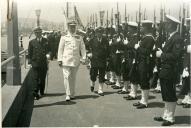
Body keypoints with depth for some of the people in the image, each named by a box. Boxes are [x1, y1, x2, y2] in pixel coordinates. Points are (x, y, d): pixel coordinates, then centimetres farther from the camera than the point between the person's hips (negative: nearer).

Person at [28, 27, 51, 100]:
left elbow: (48, 50, 10)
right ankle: (35, 94, -2)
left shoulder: (45, 41, 8)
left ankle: (42, 92, 28)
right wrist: (30, 62, 1)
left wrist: (48, 54, -12)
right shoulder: (32, 42, 4)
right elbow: (30, 53, 6)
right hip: (35, 64, -2)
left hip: (44, 63, 2)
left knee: (42, 79, 11)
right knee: (36, 79, -6)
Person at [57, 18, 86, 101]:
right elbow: (60, 49, 6)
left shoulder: (79, 38, 11)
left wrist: (83, 58, -4)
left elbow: (82, 48, 8)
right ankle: (68, 94, -5)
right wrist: (59, 60, -1)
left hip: (76, 61, 2)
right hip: (66, 60, -1)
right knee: (67, 77, -9)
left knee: (73, 78, 7)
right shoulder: (64, 38, 8)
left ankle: (72, 94, 17)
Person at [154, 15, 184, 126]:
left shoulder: (177, 38, -16)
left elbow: (176, 55, -23)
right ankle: (166, 116, 27)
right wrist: (161, 52, -1)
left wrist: (162, 55, -16)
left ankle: (170, 118, 12)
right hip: (165, 71, 9)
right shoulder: (171, 37, 13)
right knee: (166, 95, 16)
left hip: (170, 71, -9)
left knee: (170, 96, 1)